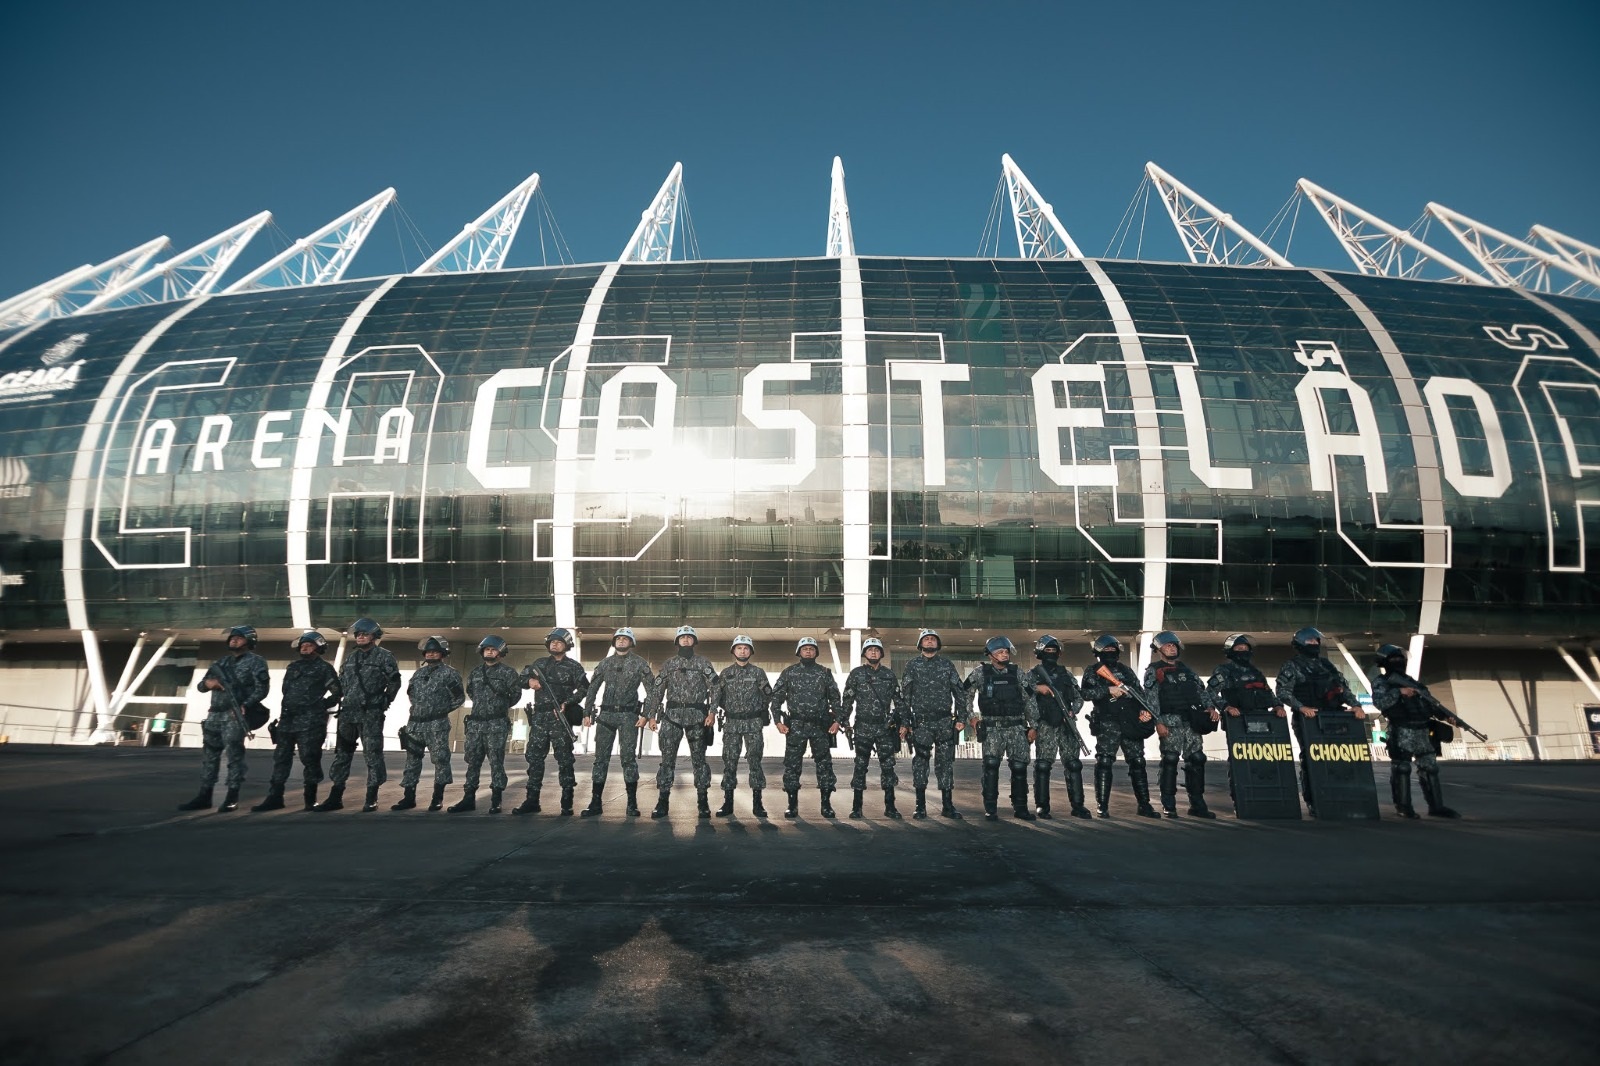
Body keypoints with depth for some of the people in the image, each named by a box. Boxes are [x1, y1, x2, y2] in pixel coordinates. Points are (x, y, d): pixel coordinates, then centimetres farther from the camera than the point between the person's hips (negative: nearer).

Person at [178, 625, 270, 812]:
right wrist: (207, 683, -3)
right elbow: (200, 685, 21)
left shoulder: (255, 661, 1)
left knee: (234, 755, -7)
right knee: (209, 755, 9)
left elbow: (262, 689, -9)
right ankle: (204, 796, 16)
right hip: (214, 715, 7)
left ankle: (232, 798, -4)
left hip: (235, 715, -7)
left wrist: (245, 705, -22)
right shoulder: (221, 662, 21)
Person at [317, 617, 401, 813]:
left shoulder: (384, 656, -3)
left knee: (372, 755, -3)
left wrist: (384, 703, -4)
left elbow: (394, 681, -3)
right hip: (348, 713, 6)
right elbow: (341, 683, 21)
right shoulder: (350, 657, 15)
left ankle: (371, 799, 3)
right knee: (342, 754, 9)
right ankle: (335, 797, 15)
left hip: (371, 714, -6)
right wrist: (343, 702, 12)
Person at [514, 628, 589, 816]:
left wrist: (567, 703, -16)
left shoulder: (573, 666, 3)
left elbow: (584, 688, -4)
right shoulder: (540, 664, 16)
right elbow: (522, 676, 22)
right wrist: (529, 680, -1)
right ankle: (532, 800, 11)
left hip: (560, 718, -4)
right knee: (534, 757, 5)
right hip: (539, 717, 4)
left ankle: (567, 802, 1)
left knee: (564, 758, -3)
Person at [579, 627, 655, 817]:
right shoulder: (604, 663, 12)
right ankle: (595, 802, 9)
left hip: (628, 716, -3)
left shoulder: (639, 663, 2)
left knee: (629, 758, -4)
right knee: (601, 758, 4)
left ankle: (632, 803, 2)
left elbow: (651, 690, -1)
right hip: (606, 715, 3)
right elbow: (592, 689, 14)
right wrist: (587, 713, 5)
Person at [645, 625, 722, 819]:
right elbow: (657, 690, 11)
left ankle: (702, 802, 9)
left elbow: (715, 687, -1)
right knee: (667, 759, -1)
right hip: (672, 716, 1)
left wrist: (712, 711, -12)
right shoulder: (668, 664, 12)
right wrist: (652, 715, 4)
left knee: (699, 759, 3)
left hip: (697, 716, -1)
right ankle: (662, 802, 4)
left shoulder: (703, 663, 7)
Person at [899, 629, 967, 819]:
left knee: (946, 762, 3)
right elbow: (904, 697, 4)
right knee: (920, 763, 1)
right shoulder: (912, 666, 6)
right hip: (921, 722, -1)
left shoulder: (947, 665, 10)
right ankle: (921, 806, 9)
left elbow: (959, 693, 8)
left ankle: (948, 806, 10)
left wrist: (961, 718, 0)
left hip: (945, 722, 1)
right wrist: (904, 722, -3)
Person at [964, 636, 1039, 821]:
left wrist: (1033, 726, 4)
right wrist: (971, 716, 1)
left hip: (1016, 727, 2)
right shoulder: (980, 672, -1)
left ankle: (1020, 807, 17)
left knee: (1020, 766, 2)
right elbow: (966, 694, 8)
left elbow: (1030, 700, 7)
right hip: (992, 728, -2)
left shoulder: (1016, 672, 4)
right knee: (991, 765, -13)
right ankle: (990, 808, -3)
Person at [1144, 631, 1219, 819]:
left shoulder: (1186, 669, 22)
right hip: (1171, 721, -5)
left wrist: (1210, 707, 0)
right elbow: (1151, 698, -5)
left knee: (1196, 760, 3)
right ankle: (1168, 806, -1)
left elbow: (1201, 690, 19)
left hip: (1192, 721, 5)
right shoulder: (1154, 671, 4)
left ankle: (1197, 804, 11)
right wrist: (1158, 722, -15)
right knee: (1170, 761, -8)